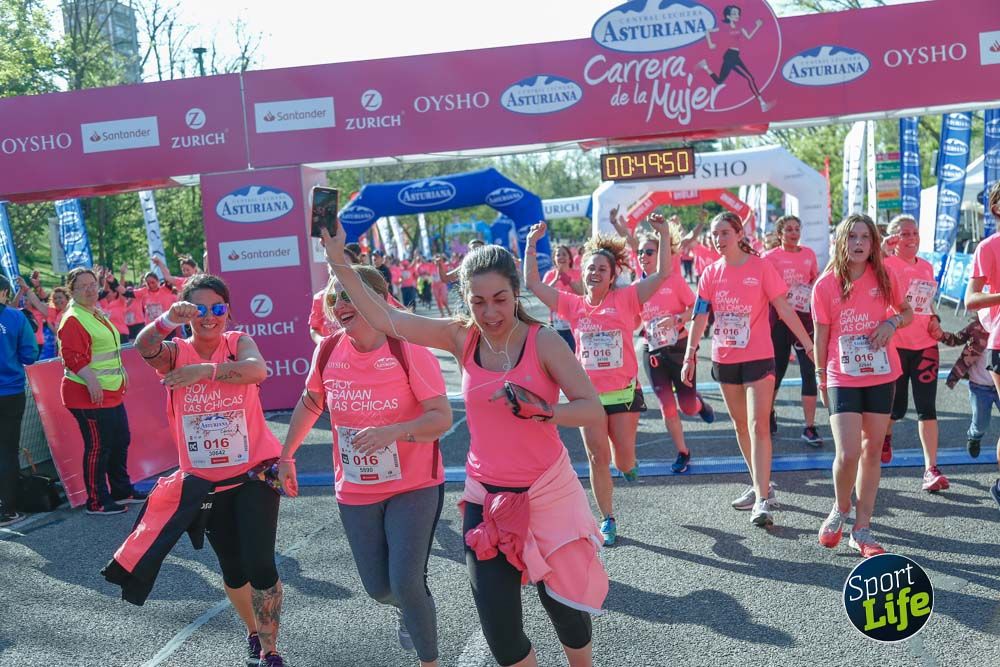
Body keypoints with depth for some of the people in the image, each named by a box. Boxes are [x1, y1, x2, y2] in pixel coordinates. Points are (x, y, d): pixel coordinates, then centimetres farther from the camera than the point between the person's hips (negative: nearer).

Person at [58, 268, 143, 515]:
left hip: (111, 393, 10)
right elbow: (73, 357, -23)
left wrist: (121, 374, 23)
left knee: (121, 441, 17)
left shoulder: (96, 314, 16)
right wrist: (92, 381, -29)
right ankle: (97, 502, 7)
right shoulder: (73, 320, -15)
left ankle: (122, 491, 30)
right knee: (98, 447, -4)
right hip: (90, 395, -10)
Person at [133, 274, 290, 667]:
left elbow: (258, 369, -28)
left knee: (260, 565, -10)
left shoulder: (238, 342, -5)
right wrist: (168, 319, -46)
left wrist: (205, 370, -36)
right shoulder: (175, 352, -3)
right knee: (233, 570, 16)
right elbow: (144, 347, -27)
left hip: (254, 471, -2)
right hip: (205, 479, 3)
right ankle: (253, 633, 41)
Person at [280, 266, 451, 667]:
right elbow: (309, 405, 13)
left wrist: (392, 432, -36)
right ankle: (411, 609, 48)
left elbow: (443, 417, -21)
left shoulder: (407, 349, -18)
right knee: (379, 589, 10)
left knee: (406, 581, -13)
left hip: (414, 486, -4)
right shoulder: (327, 352, -5)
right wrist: (286, 456, 17)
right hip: (356, 491, 4)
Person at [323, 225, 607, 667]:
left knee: (564, 604, 16)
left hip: (547, 493, -2)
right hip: (486, 498, 3)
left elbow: (591, 407, -15)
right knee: (499, 629, 3)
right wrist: (339, 261, -12)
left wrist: (543, 411, -33)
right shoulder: (461, 338, -4)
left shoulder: (543, 341, -13)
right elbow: (382, 317, -6)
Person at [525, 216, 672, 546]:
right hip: (588, 393, 2)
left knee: (624, 461, 2)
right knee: (598, 459, 3)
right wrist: (531, 245, 0)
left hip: (624, 391, -1)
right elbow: (532, 283, 3)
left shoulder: (625, 299, -2)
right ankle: (608, 520, 17)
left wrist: (664, 235, -13)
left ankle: (628, 461, 41)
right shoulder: (573, 304, 3)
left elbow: (663, 273, -9)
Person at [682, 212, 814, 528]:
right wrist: (690, 354, -1)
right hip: (724, 359, 5)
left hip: (758, 357, -5)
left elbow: (783, 309, -7)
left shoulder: (761, 267, -7)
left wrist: (809, 344, -10)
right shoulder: (711, 273, 4)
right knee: (741, 425, 14)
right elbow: (700, 317, 4)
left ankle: (762, 499, -10)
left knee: (758, 426, -10)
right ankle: (760, 485, 29)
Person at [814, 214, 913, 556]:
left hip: (881, 376, 3)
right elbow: (821, 335, 0)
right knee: (848, 454, -13)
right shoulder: (825, 285, -7)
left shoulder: (885, 278, -1)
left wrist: (893, 322, -9)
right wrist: (821, 380, 4)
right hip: (842, 379, -3)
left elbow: (907, 312, 14)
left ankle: (862, 529, 19)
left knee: (872, 451, 8)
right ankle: (840, 511, 18)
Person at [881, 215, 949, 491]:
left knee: (927, 407, -3)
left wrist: (935, 320, 6)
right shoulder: (886, 265, -6)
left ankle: (931, 469, -3)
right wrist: (884, 248, -24)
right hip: (895, 345, -4)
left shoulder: (927, 267, 11)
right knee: (897, 406, 8)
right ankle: (885, 435, 43)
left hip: (925, 345, 4)